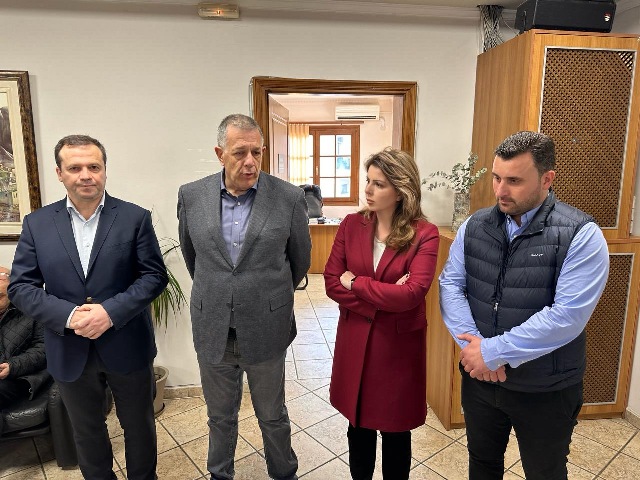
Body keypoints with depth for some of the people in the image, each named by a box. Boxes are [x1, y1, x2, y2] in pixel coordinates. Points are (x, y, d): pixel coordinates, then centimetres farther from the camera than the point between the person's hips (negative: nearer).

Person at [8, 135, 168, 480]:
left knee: (139, 426, 18)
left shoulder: (135, 218, -7)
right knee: (86, 433, 22)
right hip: (70, 353, 2)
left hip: (127, 348, -1)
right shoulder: (37, 224, -1)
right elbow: (20, 287, -2)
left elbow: (154, 276, -9)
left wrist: (111, 311, -22)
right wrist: (69, 315, -18)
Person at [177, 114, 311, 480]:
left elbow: (301, 258, 4)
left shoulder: (290, 198, -11)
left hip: (266, 330, -1)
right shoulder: (191, 196, -5)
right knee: (221, 417, 22)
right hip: (212, 331, 2)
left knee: (273, 416, 19)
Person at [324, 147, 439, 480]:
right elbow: (332, 283, -6)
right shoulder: (351, 225, -2)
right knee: (358, 425, 20)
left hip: (398, 345, -3)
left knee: (395, 431, 16)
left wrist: (356, 283, -13)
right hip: (355, 341, 3)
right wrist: (382, 301, -17)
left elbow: (410, 294, -23)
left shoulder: (424, 234, -13)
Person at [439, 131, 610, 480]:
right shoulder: (474, 226, -2)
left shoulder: (580, 235, -16)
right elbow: (450, 284, -4)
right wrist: (472, 344, -19)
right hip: (479, 376, 4)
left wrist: (493, 352, -22)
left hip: (545, 390, -3)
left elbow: (568, 315, -24)